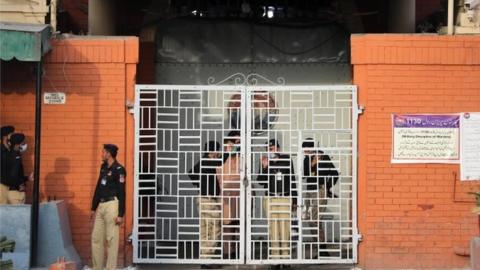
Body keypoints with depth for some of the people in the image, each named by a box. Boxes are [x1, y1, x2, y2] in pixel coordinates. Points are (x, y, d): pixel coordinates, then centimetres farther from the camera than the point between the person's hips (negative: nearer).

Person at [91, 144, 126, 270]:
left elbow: (121, 193, -12)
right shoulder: (103, 167, 14)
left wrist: (120, 214, -16)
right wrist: (93, 207, 18)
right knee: (96, 238, 8)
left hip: (111, 205, -8)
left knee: (111, 239, -3)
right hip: (101, 206, 8)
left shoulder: (118, 169, -9)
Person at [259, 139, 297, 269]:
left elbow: (292, 181, 8)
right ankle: (275, 259, 5)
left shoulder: (287, 160, 3)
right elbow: (261, 182, 3)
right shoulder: (265, 162, 6)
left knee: (285, 229, -6)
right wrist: (264, 168, -11)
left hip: (285, 199, -1)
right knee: (273, 229, 1)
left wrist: (294, 200, 7)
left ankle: (285, 258, 0)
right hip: (270, 199, 1)